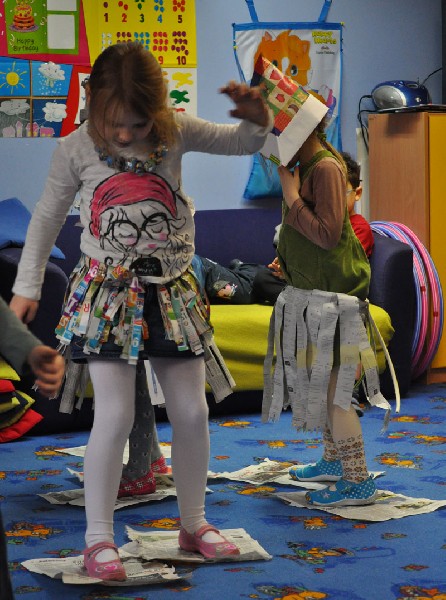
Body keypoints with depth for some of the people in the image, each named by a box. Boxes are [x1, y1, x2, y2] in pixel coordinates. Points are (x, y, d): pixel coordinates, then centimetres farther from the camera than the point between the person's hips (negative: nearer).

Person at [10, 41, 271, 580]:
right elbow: (47, 218, 5)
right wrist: (27, 286, 7)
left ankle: (193, 524, 25)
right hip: (106, 295, -3)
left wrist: (256, 117, -19)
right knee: (114, 415, -11)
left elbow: (243, 142, 5)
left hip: (171, 293, 3)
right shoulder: (76, 150, -8)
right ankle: (98, 540, 1)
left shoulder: (177, 133, -5)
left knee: (192, 412, 6)